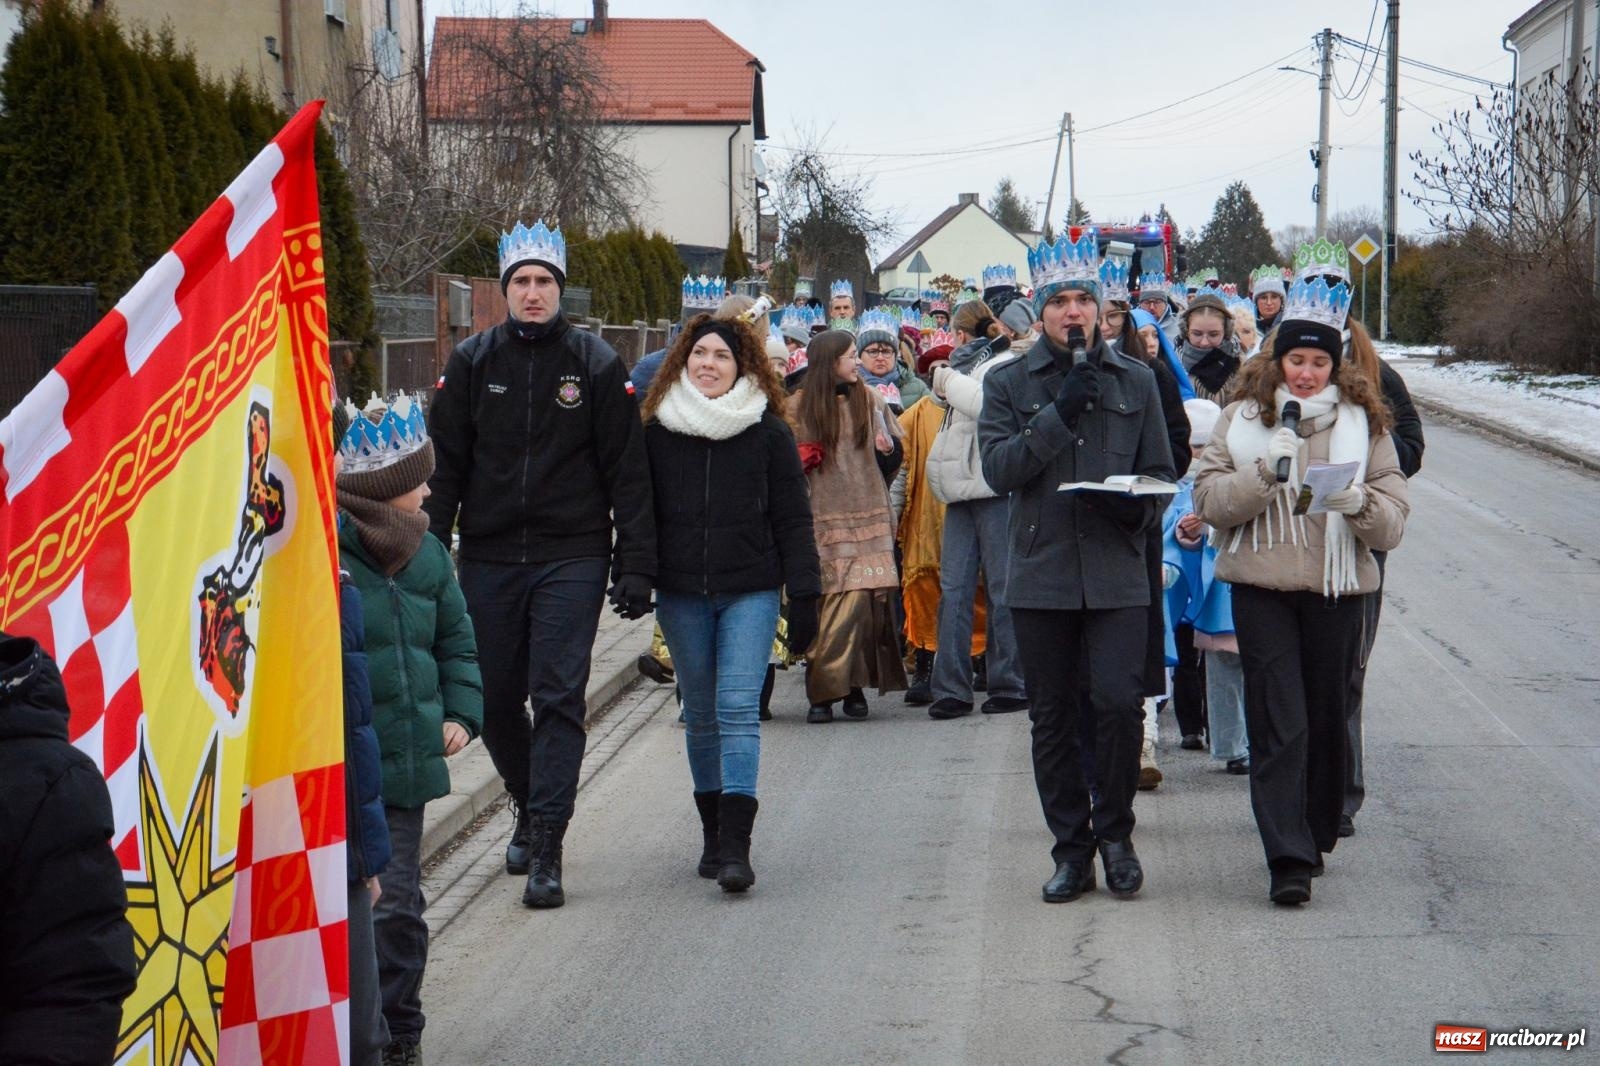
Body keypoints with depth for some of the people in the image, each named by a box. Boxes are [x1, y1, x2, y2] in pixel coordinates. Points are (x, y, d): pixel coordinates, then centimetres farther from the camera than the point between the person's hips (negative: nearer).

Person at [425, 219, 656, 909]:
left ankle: (546, 849, -7)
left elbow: (627, 471, 0)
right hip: (488, 559, 3)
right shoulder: (471, 362, 6)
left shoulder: (596, 364, 1)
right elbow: (444, 464, 7)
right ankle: (529, 808, 34)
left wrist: (634, 567, -5)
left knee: (558, 697, -9)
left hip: (571, 558, -3)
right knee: (495, 699, 10)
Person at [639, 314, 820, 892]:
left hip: (751, 591, -2)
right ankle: (713, 836, 20)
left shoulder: (769, 432, 2)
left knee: (738, 709, -12)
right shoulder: (658, 431, 6)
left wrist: (804, 595, -3)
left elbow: (793, 519, 2)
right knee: (701, 714, 9)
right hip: (681, 595, 3)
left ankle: (735, 845, -15)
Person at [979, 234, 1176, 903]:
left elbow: (1160, 472, 13)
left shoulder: (1135, 381, 10)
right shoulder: (1009, 384, 6)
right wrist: (1059, 413, -16)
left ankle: (1114, 831, 9)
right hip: (1040, 572, 0)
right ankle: (1071, 847, 17)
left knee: (1118, 702, -11)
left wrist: (1134, 504, -9)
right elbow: (997, 468, -7)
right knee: (1053, 717, 5)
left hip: (1116, 572, 0)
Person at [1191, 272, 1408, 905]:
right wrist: (1264, 473, -18)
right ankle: (1288, 860, -10)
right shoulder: (1243, 418, 6)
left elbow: (1393, 524, 2)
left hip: (1337, 590, 1)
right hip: (1261, 588, -1)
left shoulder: (1364, 424, 7)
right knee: (1278, 725, -8)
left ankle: (1314, 839, 26)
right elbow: (1209, 501, -3)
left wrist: (1360, 503, -19)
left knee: (1327, 721, 8)